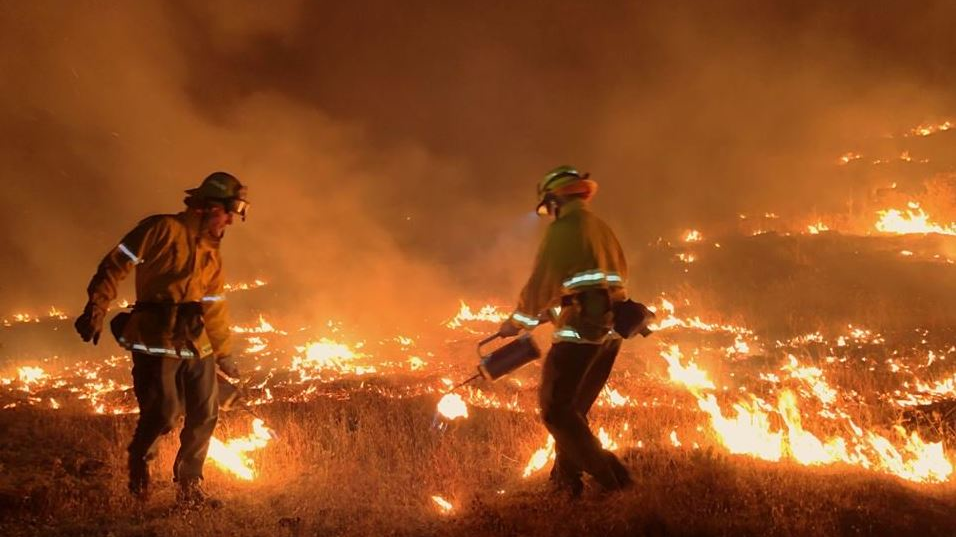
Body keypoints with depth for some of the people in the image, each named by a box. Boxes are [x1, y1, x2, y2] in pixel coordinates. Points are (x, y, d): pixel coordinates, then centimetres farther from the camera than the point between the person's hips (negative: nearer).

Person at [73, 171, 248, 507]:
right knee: (163, 415, -7)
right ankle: (139, 462, 26)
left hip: (196, 344, 7)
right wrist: (96, 309, -15)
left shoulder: (212, 253, 16)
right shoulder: (163, 229, -5)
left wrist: (224, 352, 23)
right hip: (156, 342, -7)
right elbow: (116, 265, -8)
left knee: (204, 416, 5)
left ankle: (190, 488, 20)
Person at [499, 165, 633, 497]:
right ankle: (565, 481, 22)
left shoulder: (563, 230, -7)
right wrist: (552, 313, 25)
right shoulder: (602, 230, 19)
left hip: (581, 334, -9)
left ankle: (611, 478, -8)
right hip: (610, 333, 9)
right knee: (573, 411, 18)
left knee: (555, 411, -3)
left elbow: (540, 285, -9)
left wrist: (516, 323, 5)